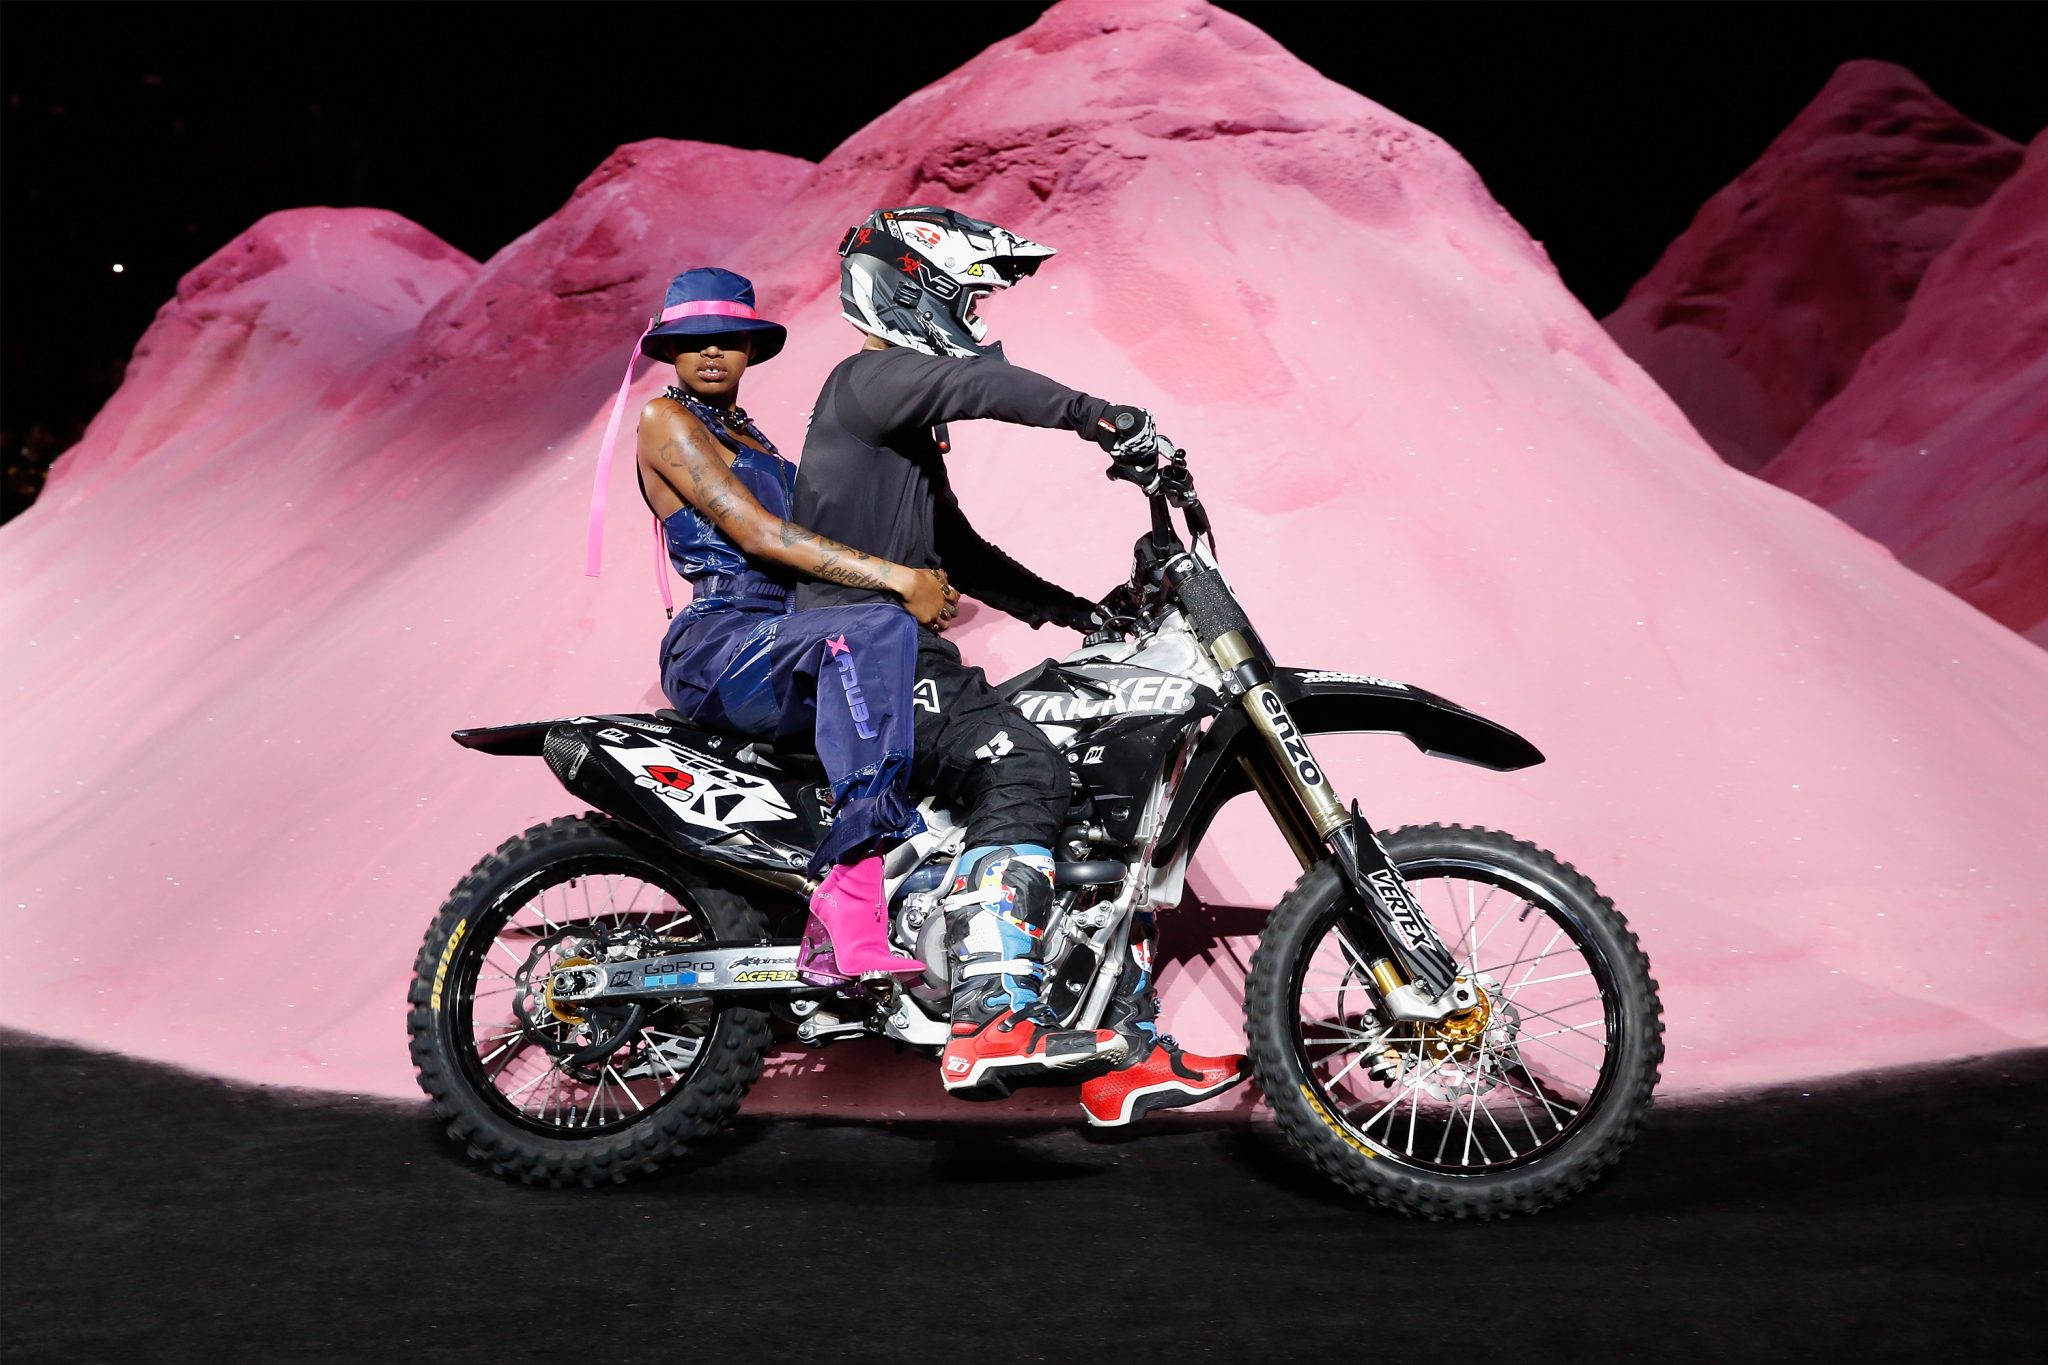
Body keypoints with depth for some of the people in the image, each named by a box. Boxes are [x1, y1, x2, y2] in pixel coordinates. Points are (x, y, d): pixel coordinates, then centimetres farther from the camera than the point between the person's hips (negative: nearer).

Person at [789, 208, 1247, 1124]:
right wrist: (1103, 419, -29)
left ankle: (1127, 1050, 5)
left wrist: (1080, 612, 20)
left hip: (902, 661, 10)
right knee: (1021, 771, -32)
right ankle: (989, 1023, -39)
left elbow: (963, 557, 28)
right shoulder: (869, 379, -4)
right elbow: (973, 381, -25)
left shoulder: (909, 430, 27)